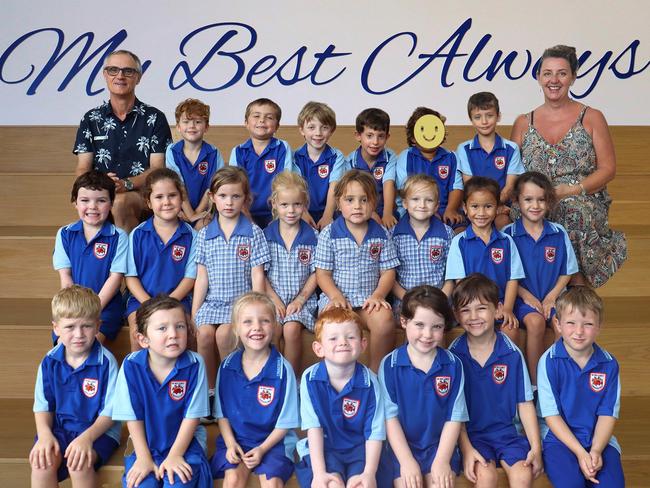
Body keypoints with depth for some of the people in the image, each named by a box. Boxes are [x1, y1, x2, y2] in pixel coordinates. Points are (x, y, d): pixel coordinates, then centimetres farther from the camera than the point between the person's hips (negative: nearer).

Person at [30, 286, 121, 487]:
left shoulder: (106, 362, -13)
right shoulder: (49, 362, -1)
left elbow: (109, 411, -9)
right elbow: (42, 406, 6)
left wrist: (87, 437, -25)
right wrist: (44, 434, -14)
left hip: (98, 430, -3)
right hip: (59, 428, 3)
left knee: (78, 463, -31)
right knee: (42, 462, -25)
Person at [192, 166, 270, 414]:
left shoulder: (253, 233, 1)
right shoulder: (204, 235, 8)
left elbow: (257, 276, -2)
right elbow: (202, 278, 7)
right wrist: (194, 313, -1)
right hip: (212, 302, 3)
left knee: (224, 333, -27)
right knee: (204, 333, -24)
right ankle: (209, 390, -6)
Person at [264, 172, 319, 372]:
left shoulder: (311, 237, 3)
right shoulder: (266, 236, 3)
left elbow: (315, 273, 3)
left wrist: (300, 299, -7)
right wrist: (275, 300, -8)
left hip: (302, 298, -1)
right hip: (272, 298, 1)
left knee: (291, 329, -27)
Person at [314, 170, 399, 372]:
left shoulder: (381, 235, 7)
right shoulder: (329, 234, 2)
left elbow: (388, 272, 7)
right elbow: (322, 273, 1)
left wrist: (377, 295, -10)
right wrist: (336, 296, -14)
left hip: (369, 298, 1)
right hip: (336, 297, -1)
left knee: (384, 319, -29)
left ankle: (376, 372, -9)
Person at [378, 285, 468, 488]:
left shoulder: (453, 365, -1)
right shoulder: (389, 365, -5)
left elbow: (455, 417, 0)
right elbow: (390, 416, -4)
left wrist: (442, 460, -8)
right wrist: (407, 461, -10)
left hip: (441, 445, 1)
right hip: (402, 447, 0)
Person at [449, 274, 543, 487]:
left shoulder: (512, 354, -3)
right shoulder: (453, 355, -6)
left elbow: (524, 402, 3)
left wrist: (536, 447, -3)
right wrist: (466, 449, -12)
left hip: (506, 431, 2)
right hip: (470, 432, -2)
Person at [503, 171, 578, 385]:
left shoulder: (558, 233, 6)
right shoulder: (508, 234, -2)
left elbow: (566, 272, 10)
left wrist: (551, 296, -4)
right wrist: (526, 296, -11)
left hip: (553, 294, 2)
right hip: (523, 296, -2)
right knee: (535, 322, -31)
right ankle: (535, 384, -18)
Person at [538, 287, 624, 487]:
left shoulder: (608, 364, 0)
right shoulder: (549, 361, -9)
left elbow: (607, 413, 1)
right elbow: (551, 414, -8)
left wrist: (596, 451, -13)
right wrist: (580, 453, -15)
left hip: (599, 437, 3)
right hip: (559, 437, -2)